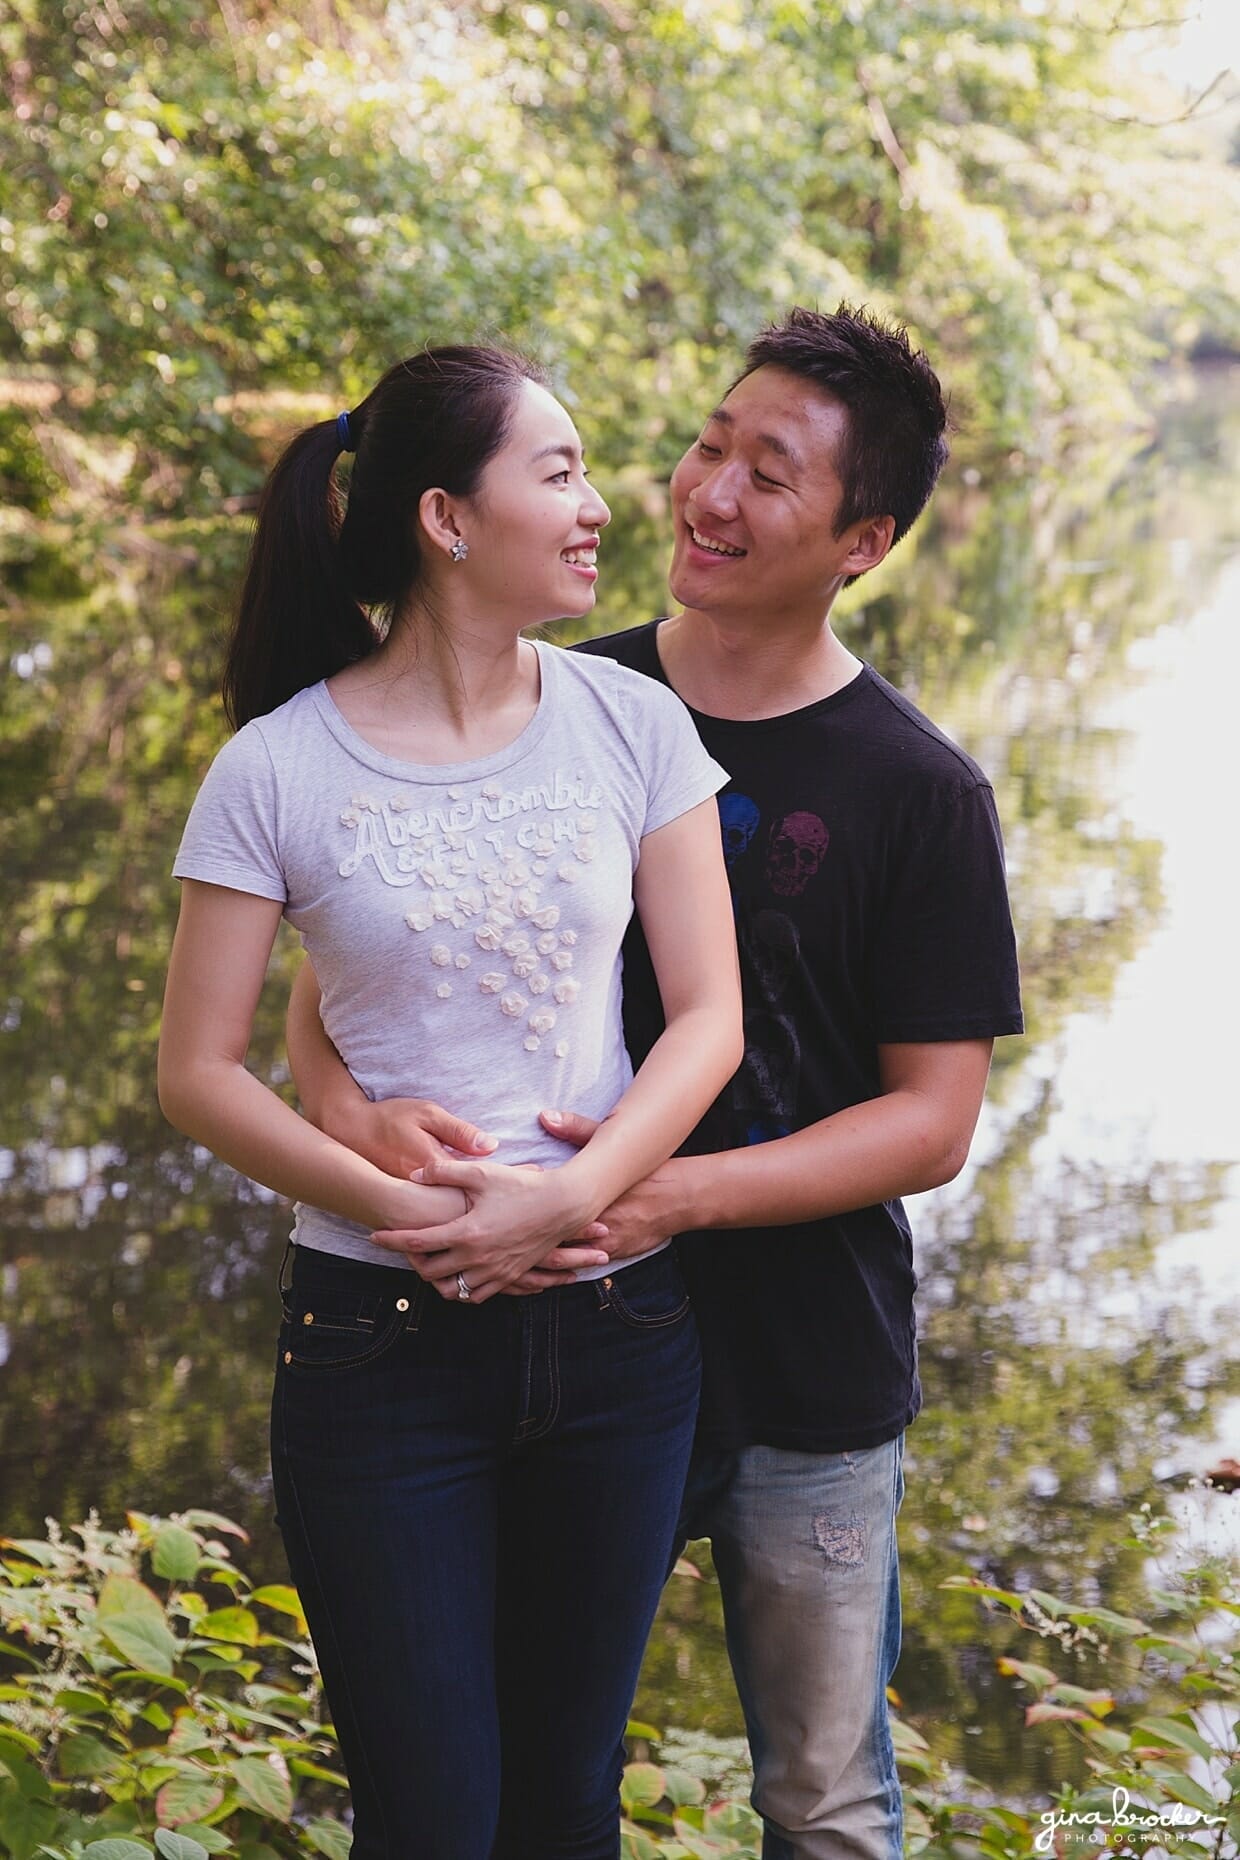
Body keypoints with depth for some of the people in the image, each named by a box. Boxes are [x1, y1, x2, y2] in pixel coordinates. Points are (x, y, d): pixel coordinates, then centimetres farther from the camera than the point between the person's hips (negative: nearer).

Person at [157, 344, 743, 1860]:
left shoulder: (630, 724, 0)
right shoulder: (278, 769, -7)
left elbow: (708, 1017, 0)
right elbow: (198, 1072, -4)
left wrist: (572, 1194, -16)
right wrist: (409, 1211, -17)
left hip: (616, 1325, 3)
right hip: (384, 1344, -2)